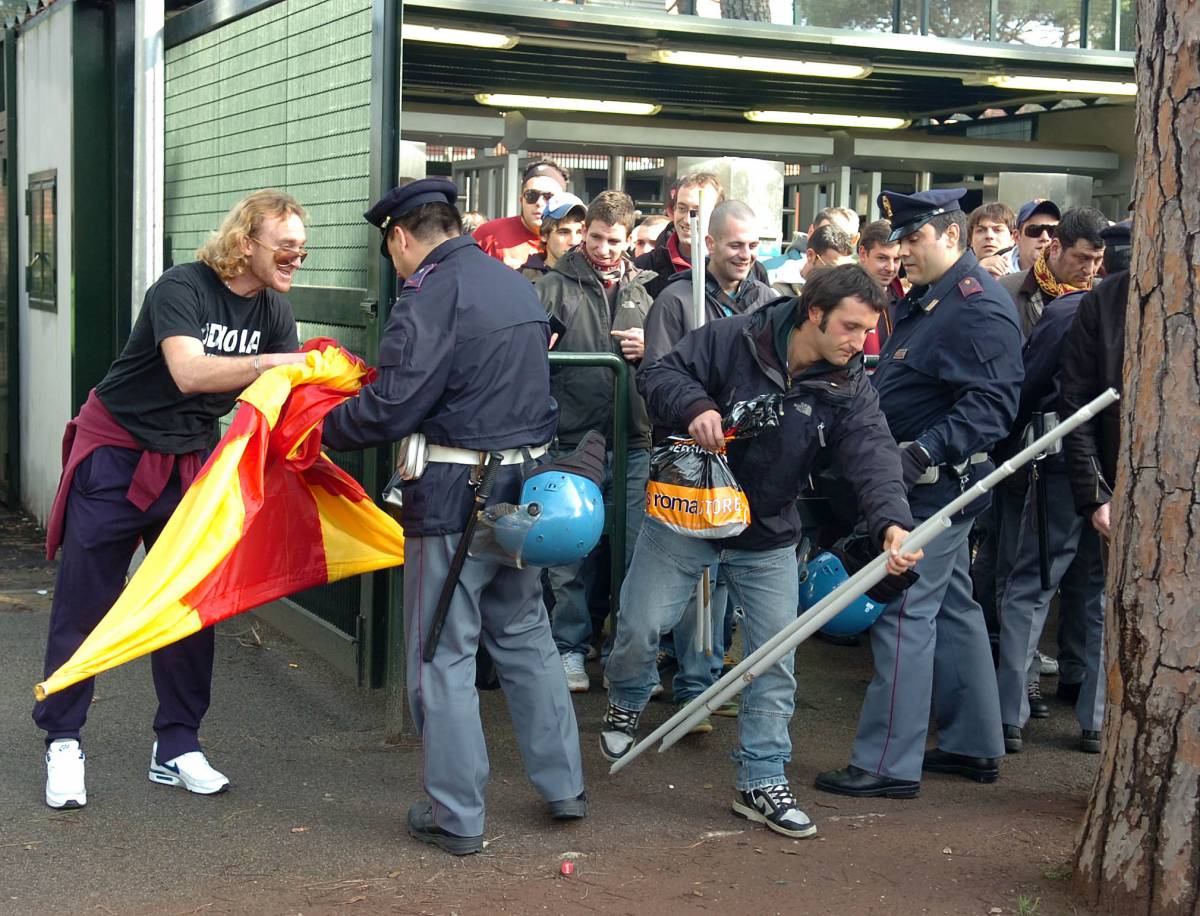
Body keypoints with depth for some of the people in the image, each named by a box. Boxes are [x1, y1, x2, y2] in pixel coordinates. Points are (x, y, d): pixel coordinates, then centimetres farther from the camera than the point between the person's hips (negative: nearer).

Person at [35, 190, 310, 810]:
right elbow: (188, 372, -34)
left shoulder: (273, 311, 0)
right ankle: (62, 742, 11)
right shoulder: (182, 289, -20)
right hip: (116, 452, -5)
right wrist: (270, 363, -39)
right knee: (84, 601, -1)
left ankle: (177, 749, 13)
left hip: (189, 462, 6)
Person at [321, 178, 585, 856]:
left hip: (454, 495, -8)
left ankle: (457, 816, 10)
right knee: (526, 636, 19)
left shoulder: (430, 296, -14)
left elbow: (390, 409, -17)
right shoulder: (519, 287, 12)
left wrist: (328, 430, -1)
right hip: (526, 486, 8)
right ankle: (564, 786, 25)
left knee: (444, 655, 3)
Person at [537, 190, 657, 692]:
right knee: (570, 554, 4)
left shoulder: (645, 289, 12)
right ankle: (571, 648, 17)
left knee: (637, 551, 7)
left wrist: (649, 350, -1)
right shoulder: (557, 285, 3)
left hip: (633, 444, 2)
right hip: (571, 440, -2)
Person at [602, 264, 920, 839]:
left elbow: (872, 458, -23)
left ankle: (761, 781, 16)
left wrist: (892, 522, -42)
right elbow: (660, 374, -12)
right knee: (640, 626, -1)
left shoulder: (850, 391, -9)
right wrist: (694, 407, -34)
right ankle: (626, 705, 34)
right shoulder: (734, 341, -16)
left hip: (768, 541, 3)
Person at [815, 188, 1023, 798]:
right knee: (950, 607, 16)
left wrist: (924, 453, -34)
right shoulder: (924, 300, 15)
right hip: (926, 486, 11)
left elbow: (990, 404, -26)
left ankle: (888, 764, -3)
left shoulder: (980, 307, -17)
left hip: (939, 487, -11)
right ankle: (973, 745, 27)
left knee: (904, 612, -8)